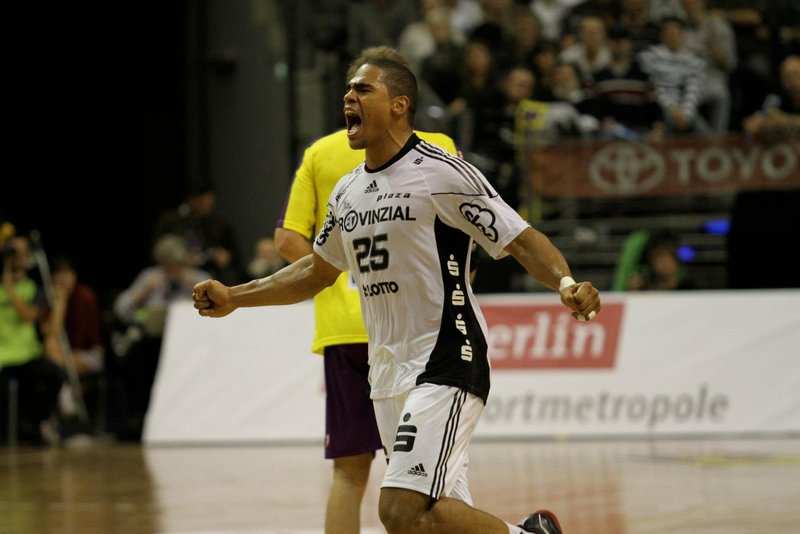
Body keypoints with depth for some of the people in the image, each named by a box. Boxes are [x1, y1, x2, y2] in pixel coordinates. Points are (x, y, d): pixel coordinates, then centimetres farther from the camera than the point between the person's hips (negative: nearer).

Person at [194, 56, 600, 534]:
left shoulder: (441, 172, -10)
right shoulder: (347, 192, 13)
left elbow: (522, 240, -11)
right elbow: (318, 271, 28)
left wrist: (566, 284, -30)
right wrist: (234, 297, 22)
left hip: (445, 364, -8)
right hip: (388, 374, 8)